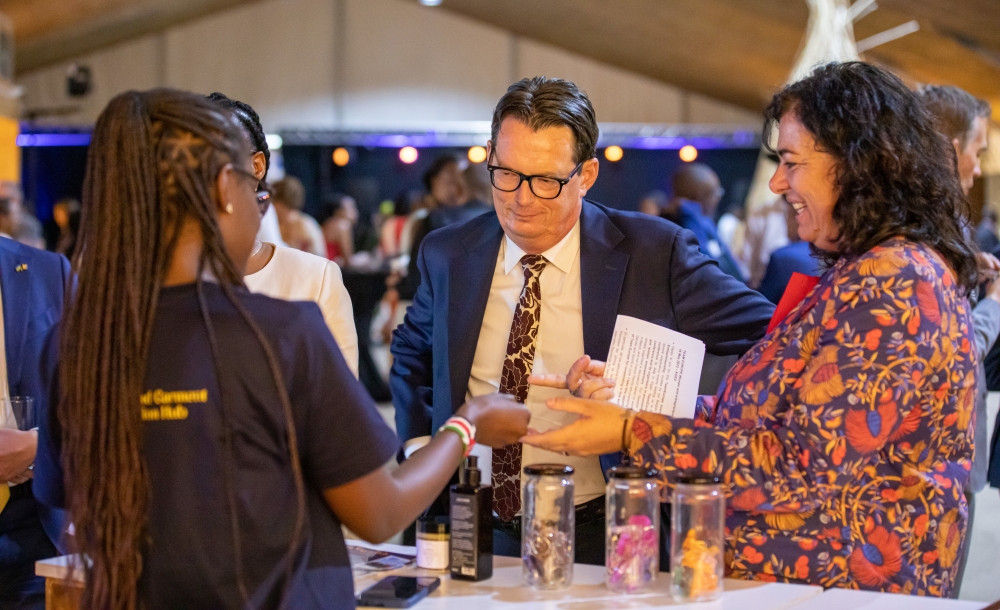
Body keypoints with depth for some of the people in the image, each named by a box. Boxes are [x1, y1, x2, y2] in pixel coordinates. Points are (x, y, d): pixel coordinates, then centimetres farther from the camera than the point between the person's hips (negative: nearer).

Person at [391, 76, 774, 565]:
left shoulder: (654, 254, -3)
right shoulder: (447, 256, 9)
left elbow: (768, 336, 2)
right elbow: (412, 355, 27)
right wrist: (420, 448, 11)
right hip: (475, 532, 3)